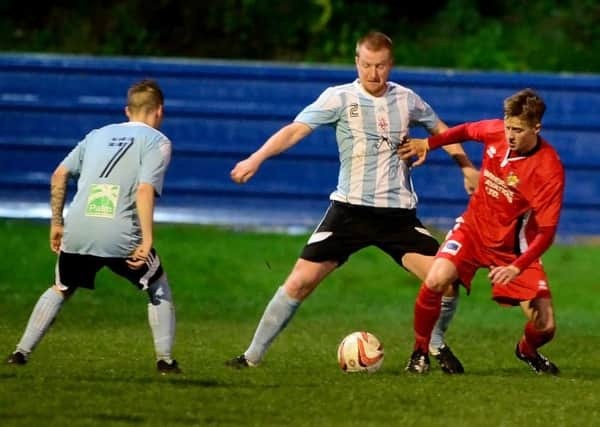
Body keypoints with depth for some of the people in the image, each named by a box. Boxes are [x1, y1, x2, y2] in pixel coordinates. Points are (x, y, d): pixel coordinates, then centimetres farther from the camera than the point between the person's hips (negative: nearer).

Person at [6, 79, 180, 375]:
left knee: (60, 290, 25)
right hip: (122, 236, -4)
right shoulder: (157, 141, 5)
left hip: (77, 230, 4)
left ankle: (22, 352, 16)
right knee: (159, 290, 19)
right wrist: (147, 240, -13)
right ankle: (165, 361, 13)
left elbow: (59, 175, 16)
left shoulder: (99, 135, 22)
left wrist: (56, 222, 21)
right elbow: (145, 190, -10)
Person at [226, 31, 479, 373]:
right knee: (300, 282, -10)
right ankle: (253, 356, 2)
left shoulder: (406, 100, 7)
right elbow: (296, 130, -14)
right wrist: (257, 158, -27)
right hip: (351, 208, -2)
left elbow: (440, 129, 25)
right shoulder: (340, 98, -4)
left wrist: (467, 168, 27)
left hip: (399, 212, 2)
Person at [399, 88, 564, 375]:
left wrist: (517, 268, -34)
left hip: (515, 246, -2)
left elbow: (546, 231, -23)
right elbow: (466, 131, 14)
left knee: (545, 327, -6)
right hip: (473, 229, 2)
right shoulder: (495, 132, -12)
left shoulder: (549, 170, -24)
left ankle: (527, 351, 33)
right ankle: (420, 352, -3)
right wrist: (428, 144, 5)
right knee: (436, 281, -26)